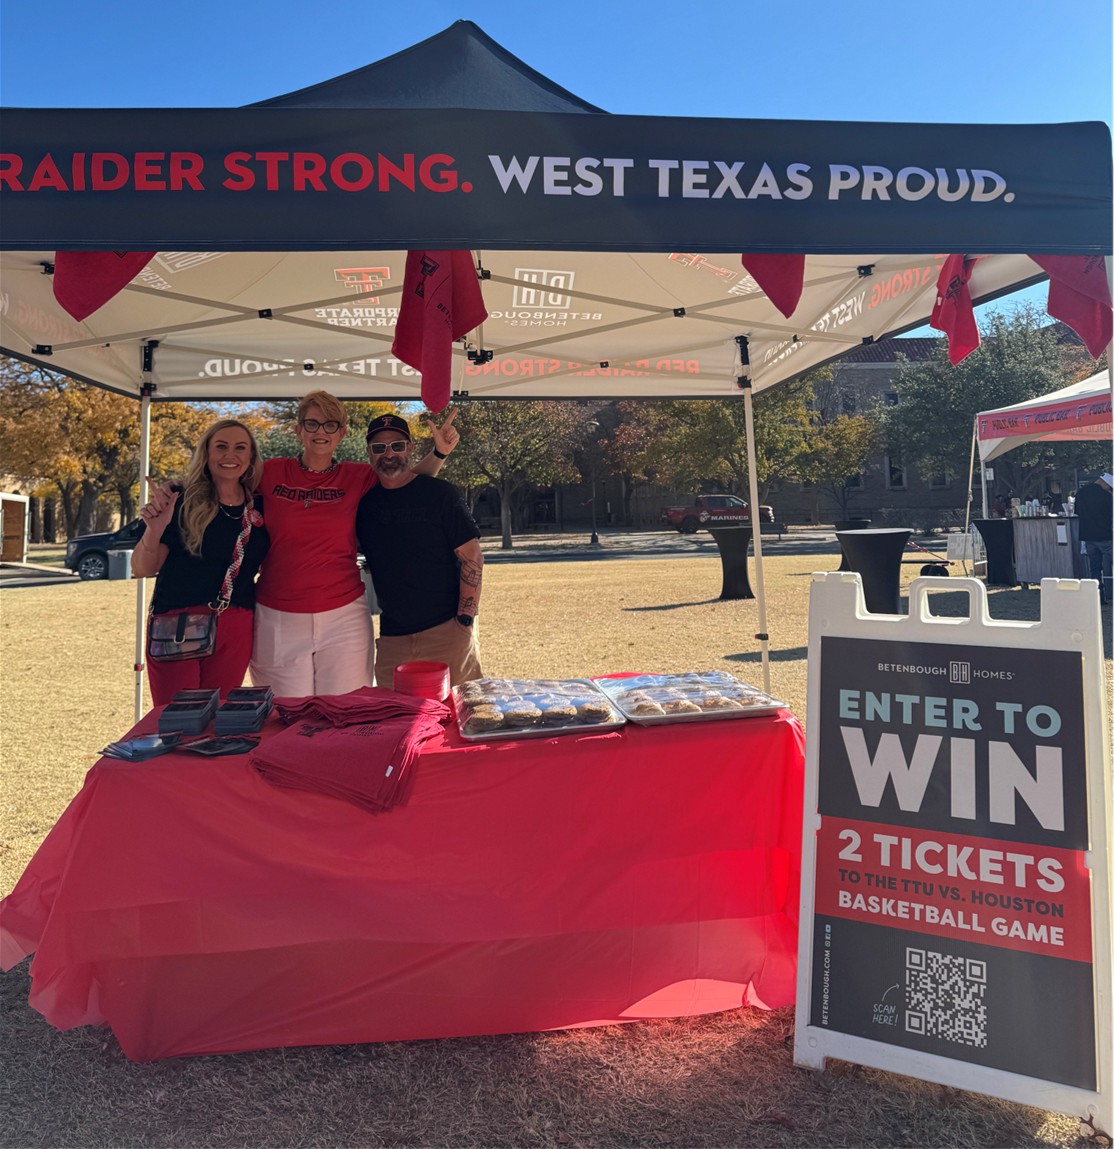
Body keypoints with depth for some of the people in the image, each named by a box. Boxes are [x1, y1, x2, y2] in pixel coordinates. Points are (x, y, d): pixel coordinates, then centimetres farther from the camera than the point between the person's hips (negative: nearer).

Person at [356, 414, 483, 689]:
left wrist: (464, 622, -11)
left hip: (447, 629, -4)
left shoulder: (439, 493, -4)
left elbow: (473, 558, -6)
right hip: (392, 637, 4)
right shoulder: (364, 501, 8)